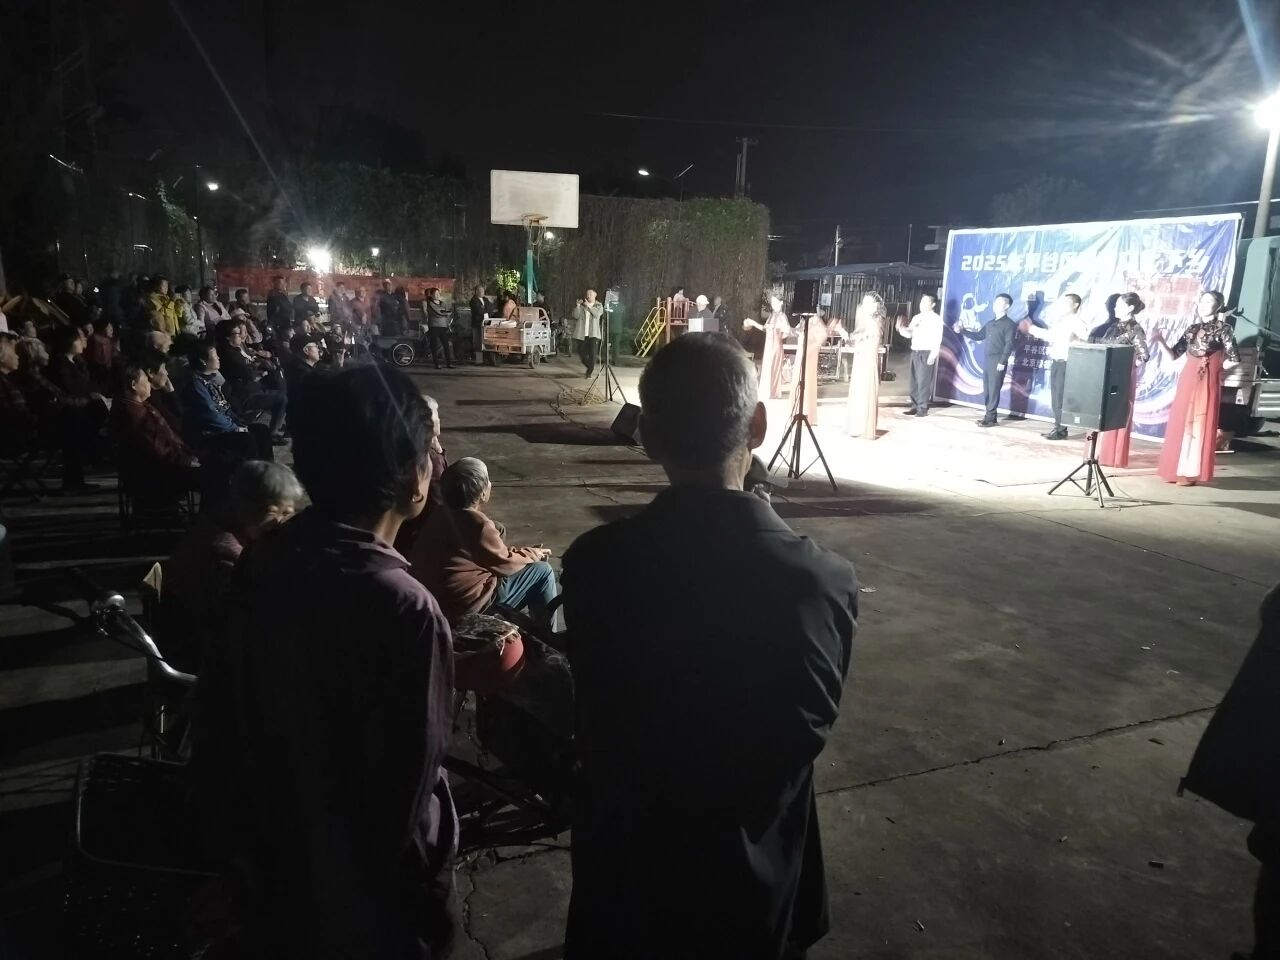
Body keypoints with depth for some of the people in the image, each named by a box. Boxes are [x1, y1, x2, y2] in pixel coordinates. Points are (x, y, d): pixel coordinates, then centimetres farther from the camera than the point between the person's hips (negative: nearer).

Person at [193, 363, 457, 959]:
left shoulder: (259, 564, -11)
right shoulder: (404, 609, -31)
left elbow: (217, 728, 0)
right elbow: (405, 792, -24)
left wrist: (239, 842, 14)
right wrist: (418, 889, -5)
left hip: (276, 873, 6)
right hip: (366, 901, -5)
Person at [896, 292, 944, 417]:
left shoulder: (936, 319, -3)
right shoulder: (916, 318, 17)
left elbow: (937, 338, -9)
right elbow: (909, 334, 15)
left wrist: (932, 355, -17)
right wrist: (902, 329, -7)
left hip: (927, 353, -7)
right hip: (915, 352, 7)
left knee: (924, 381, -7)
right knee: (914, 380, 7)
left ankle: (923, 408, -3)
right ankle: (915, 405, 13)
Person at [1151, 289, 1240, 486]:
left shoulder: (1223, 328, -4)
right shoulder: (1192, 328, 12)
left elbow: (1234, 359, -7)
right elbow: (1173, 355, 9)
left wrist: (1214, 368, 1)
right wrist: (1160, 342, -4)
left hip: (1207, 383, -6)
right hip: (1187, 381, 6)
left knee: (1199, 425, -4)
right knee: (1180, 424, 6)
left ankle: (1192, 473, 0)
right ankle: (1176, 470, 14)